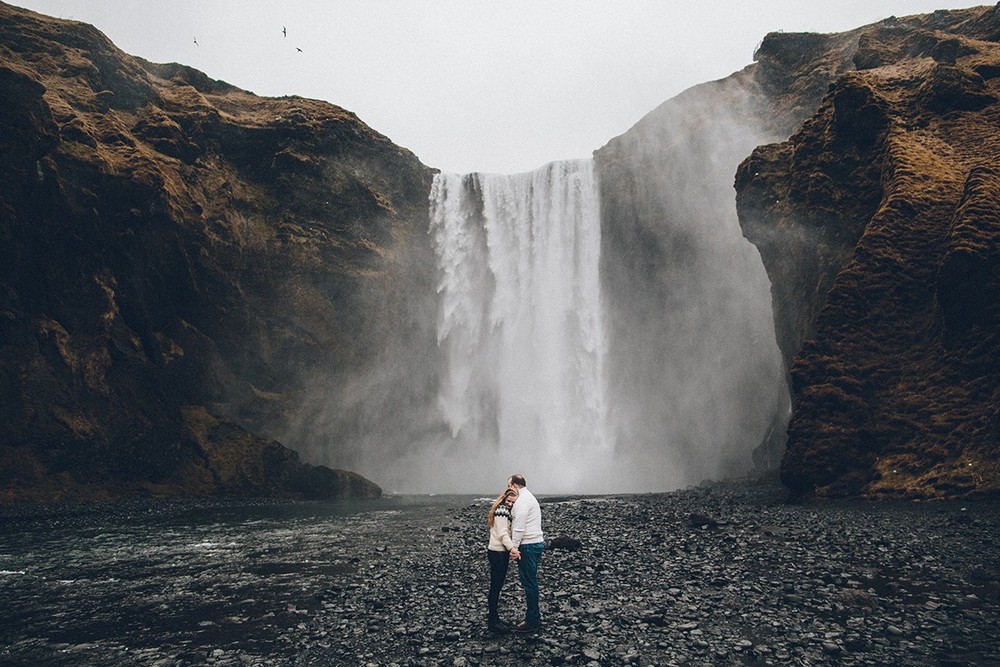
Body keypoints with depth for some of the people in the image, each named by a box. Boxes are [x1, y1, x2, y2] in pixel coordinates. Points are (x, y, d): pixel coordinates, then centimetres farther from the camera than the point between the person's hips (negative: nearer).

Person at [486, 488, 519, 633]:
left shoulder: (504, 511, 16)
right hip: (498, 553, -10)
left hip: (500, 551, 10)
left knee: (497, 586, 15)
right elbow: (503, 534, -22)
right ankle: (493, 622, 1)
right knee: (496, 586, -4)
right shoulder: (502, 511, -15)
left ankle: (493, 618, 24)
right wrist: (513, 548, -31)